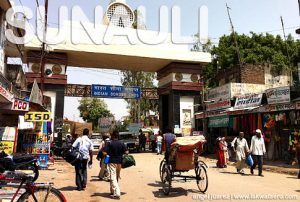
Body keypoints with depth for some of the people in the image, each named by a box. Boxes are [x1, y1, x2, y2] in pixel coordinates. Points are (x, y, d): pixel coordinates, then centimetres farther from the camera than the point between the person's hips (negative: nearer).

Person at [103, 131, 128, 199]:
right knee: (117, 177, 18)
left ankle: (117, 193, -14)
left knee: (113, 177, -3)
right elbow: (126, 152, -3)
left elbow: (104, 153, -17)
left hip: (112, 162, -4)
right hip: (119, 162, 5)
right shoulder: (121, 144, 0)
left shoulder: (110, 143, -10)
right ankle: (112, 191, 32)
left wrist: (109, 154, 4)